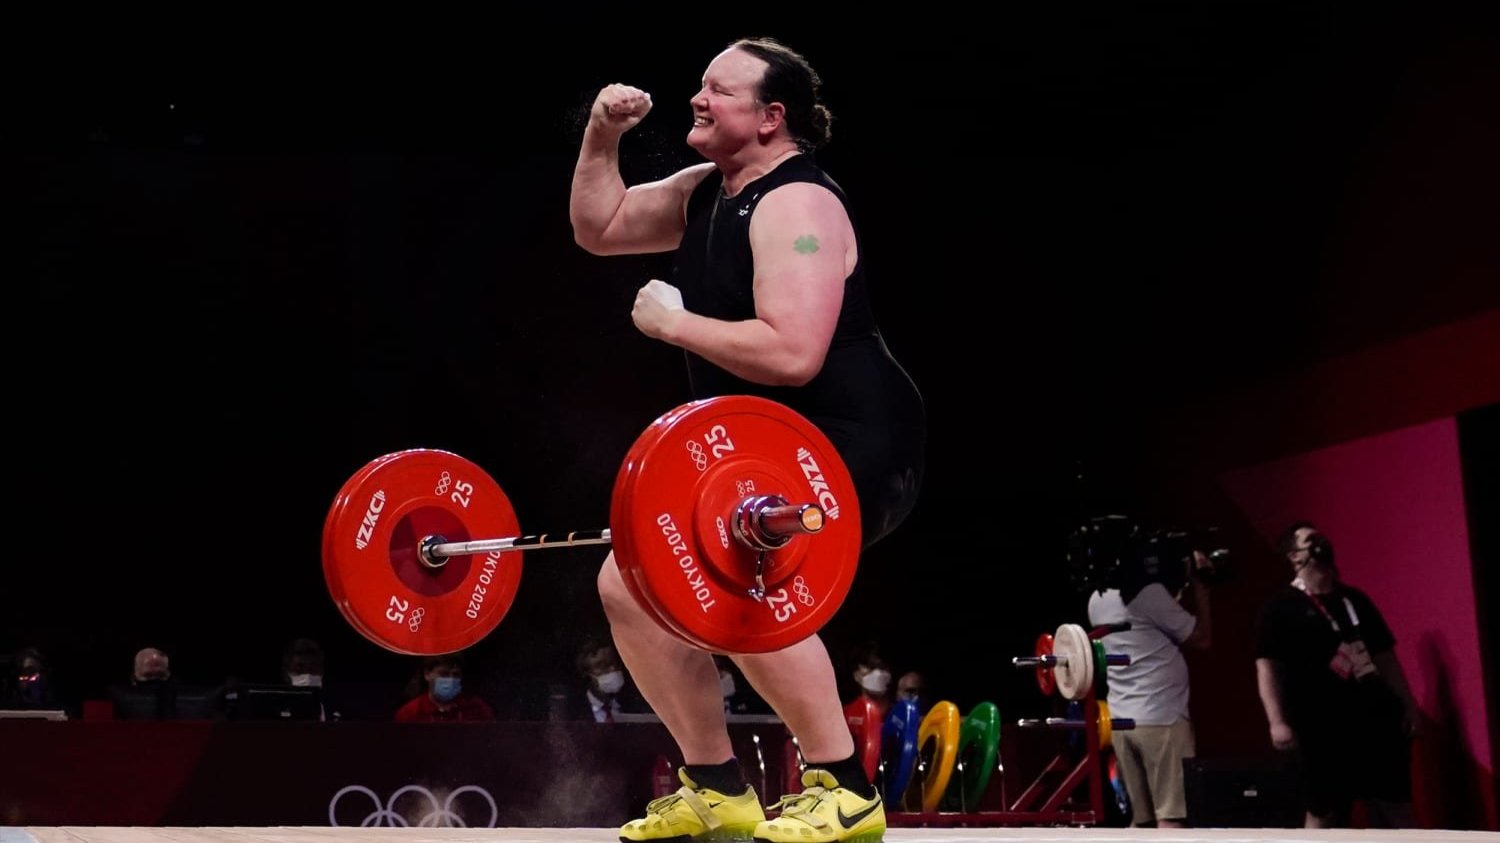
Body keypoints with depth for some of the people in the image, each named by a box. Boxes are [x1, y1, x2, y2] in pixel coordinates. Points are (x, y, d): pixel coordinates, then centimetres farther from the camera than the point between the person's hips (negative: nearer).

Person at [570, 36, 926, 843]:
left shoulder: (795, 204, -20)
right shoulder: (705, 192, 10)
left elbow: (792, 354, -31)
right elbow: (598, 228, 20)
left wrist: (672, 322, -20)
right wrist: (602, 137, 5)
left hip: (851, 450, -10)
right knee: (630, 586, 5)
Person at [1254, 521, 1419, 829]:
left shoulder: (1355, 598, 16)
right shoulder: (1281, 606, -2)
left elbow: (1384, 656, 18)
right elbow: (1267, 666, -9)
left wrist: (1407, 704, 10)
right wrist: (1277, 721, -18)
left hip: (1376, 715, 5)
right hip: (1323, 726, -5)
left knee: (1394, 807, 6)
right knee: (1323, 813, -2)